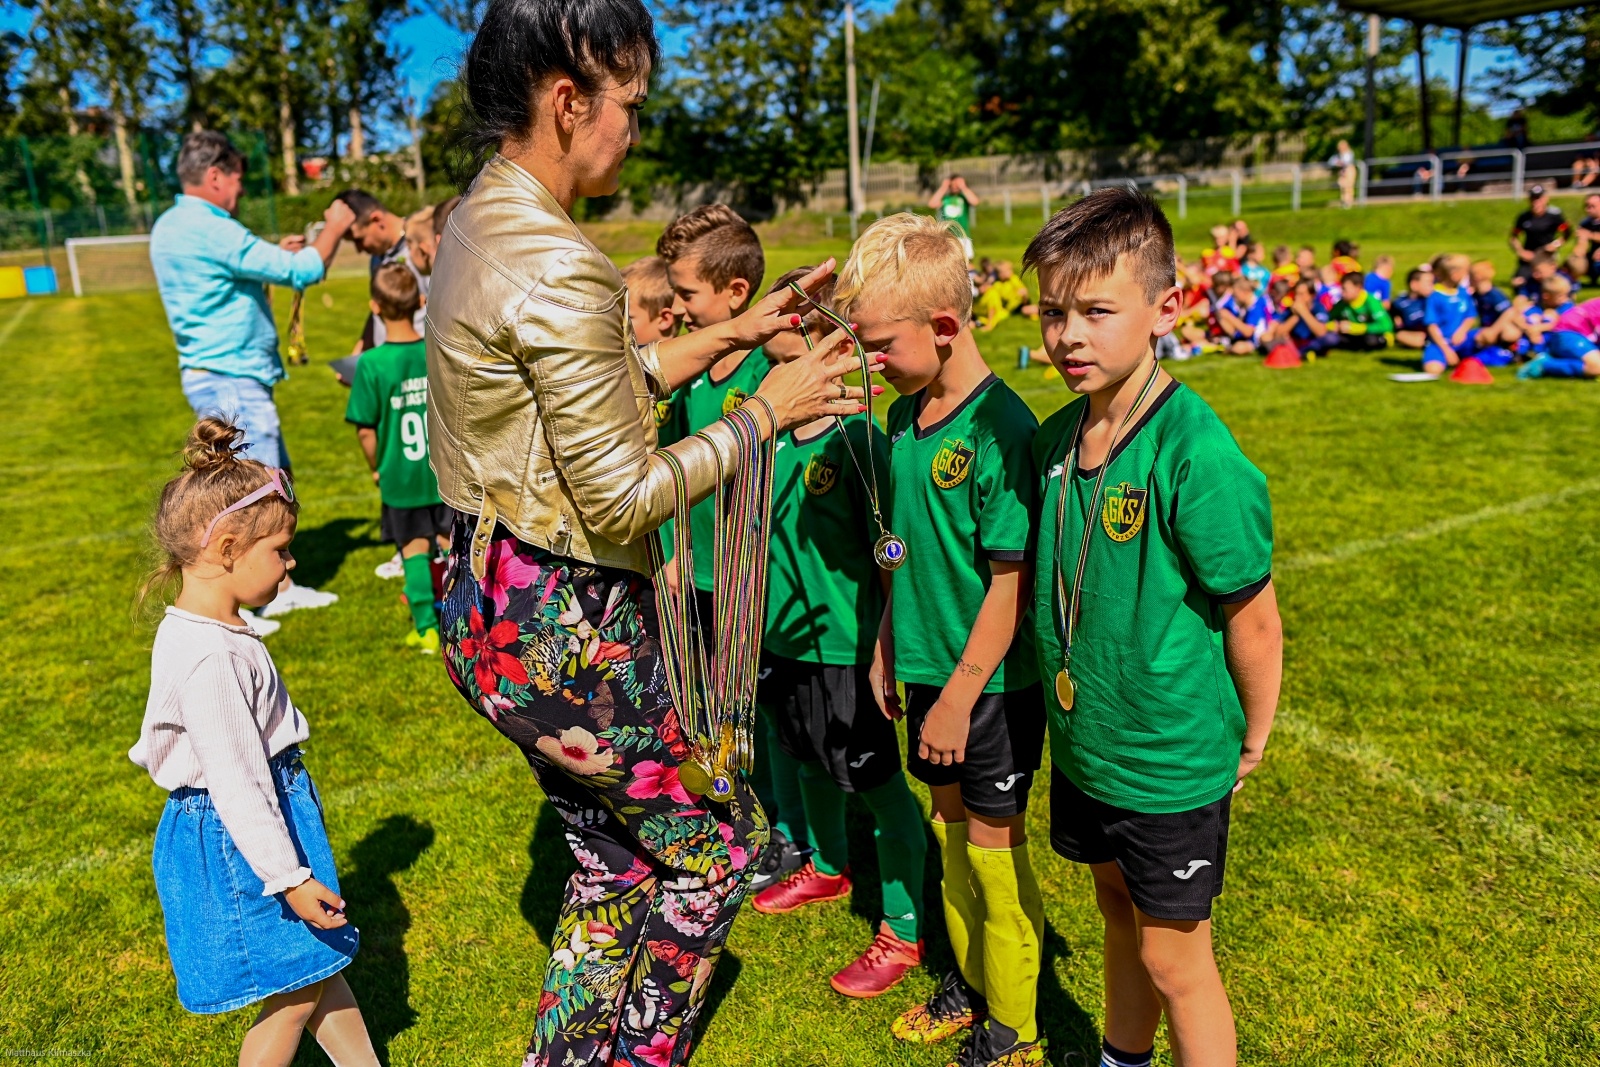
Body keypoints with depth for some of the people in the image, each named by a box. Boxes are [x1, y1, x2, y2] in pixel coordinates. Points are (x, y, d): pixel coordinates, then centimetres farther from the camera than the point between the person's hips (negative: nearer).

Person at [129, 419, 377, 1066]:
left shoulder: (204, 630, 4)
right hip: (237, 839, -10)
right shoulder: (210, 659, -28)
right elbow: (235, 782, -27)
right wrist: (288, 876, -21)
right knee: (296, 994, 6)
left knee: (323, 963, 21)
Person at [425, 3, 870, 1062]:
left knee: (616, 858, 23)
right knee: (721, 840, 13)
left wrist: (731, 333, 13)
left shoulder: (480, 222, 8)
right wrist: (768, 410, -12)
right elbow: (624, 497, -22)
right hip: (563, 627, -9)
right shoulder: (558, 269, -24)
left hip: (496, 605, 10)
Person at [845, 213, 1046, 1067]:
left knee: (993, 844, 8)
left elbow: (1010, 581, -20)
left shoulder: (1003, 429, -22)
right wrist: (887, 650, 13)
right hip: (927, 668, 7)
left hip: (992, 682, -7)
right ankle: (970, 983, 42)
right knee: (950, 827, 20)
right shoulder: (904, 415, 2)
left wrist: (960, 695, -17)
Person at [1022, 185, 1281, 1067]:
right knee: (1119, 914, 26)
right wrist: (1069, 697, 13)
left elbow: (1253, 617, -16)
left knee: (1174, 959, 11)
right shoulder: (1056, 435, -3)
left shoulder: (1196, 454, -25)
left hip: (1171, 757, -7)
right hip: (1083, 740, 7)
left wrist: (1250, 741, -6)